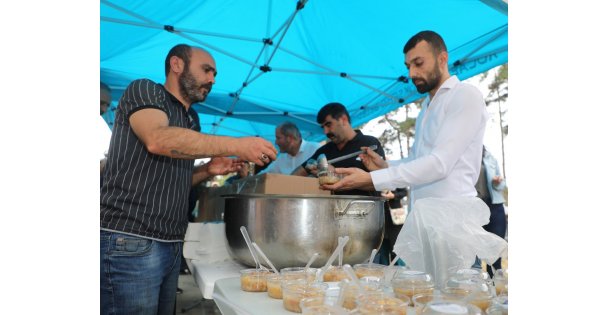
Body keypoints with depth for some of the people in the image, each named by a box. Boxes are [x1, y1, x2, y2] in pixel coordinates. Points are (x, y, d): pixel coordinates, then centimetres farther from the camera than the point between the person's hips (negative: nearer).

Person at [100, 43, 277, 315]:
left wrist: (206, 171, 6)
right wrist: (237, 146, -25)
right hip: (130, 242, -7)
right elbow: (157, 139, -23)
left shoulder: (187, 123, 19)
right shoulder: (144, 90, -2)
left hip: (171, 246, 8)